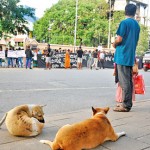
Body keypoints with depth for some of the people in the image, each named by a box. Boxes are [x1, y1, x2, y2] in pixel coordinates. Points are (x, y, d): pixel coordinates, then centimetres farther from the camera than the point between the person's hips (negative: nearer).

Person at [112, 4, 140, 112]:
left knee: (124, 81, -6)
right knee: (129, 81, 10)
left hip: (122, 55, -8)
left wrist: (114, 44, 5)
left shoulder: (124, 23, -8)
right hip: (131, 56, 8)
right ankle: (128, 103, 16)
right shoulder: (137, 25, 15)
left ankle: (126, 105, -4)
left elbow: (119, 39, -14)